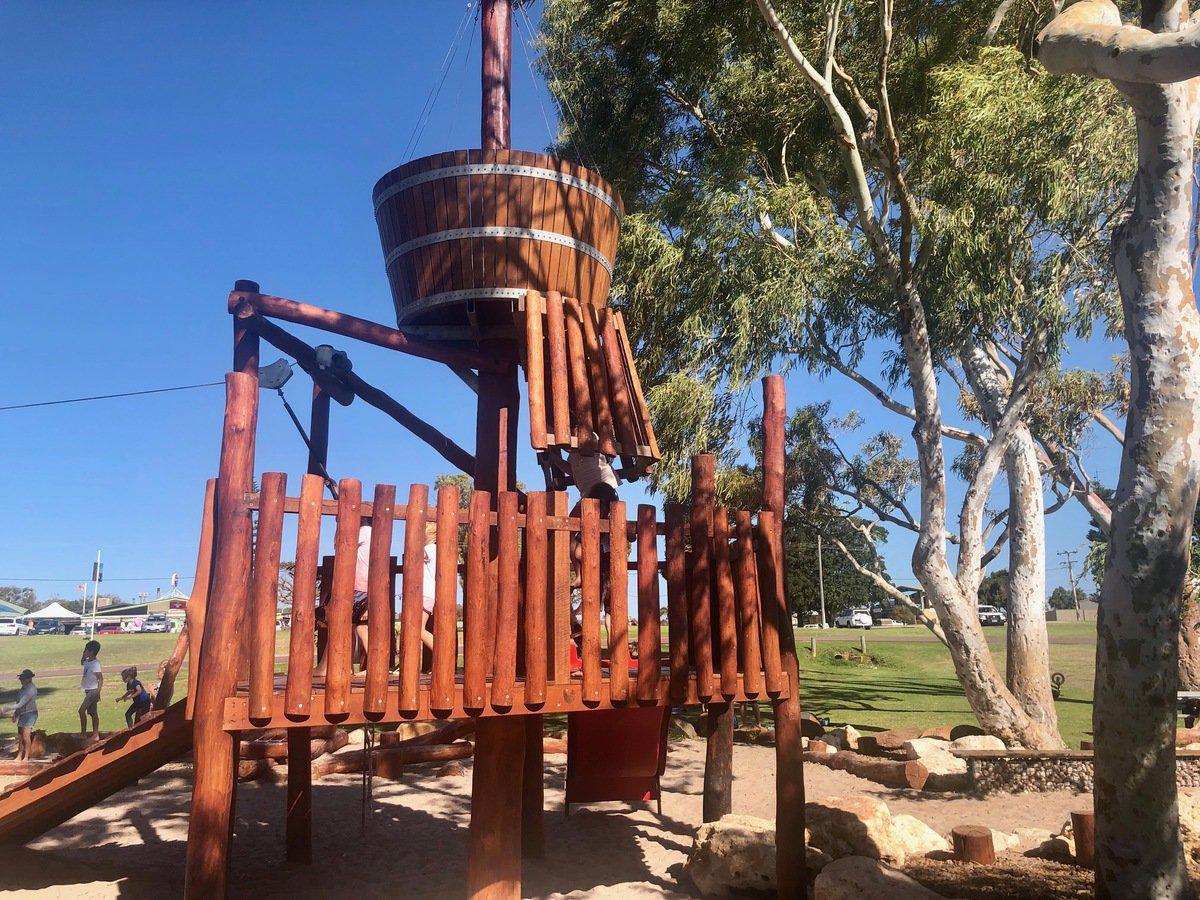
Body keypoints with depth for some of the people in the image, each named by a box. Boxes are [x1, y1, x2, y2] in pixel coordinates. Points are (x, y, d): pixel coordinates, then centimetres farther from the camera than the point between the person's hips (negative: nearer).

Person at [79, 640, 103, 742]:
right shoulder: (87, 661, 7)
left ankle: (83, 732, -7)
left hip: (93, 691, -9)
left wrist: (98, 692, -26)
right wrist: (84, 655, 11)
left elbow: (101, 678, -22)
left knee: (82, 710, -14)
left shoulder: (95, 664, -19)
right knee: (93, 712, 11)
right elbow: (81, 662, 31)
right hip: (88, 691, 9)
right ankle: (96, 734, 16)